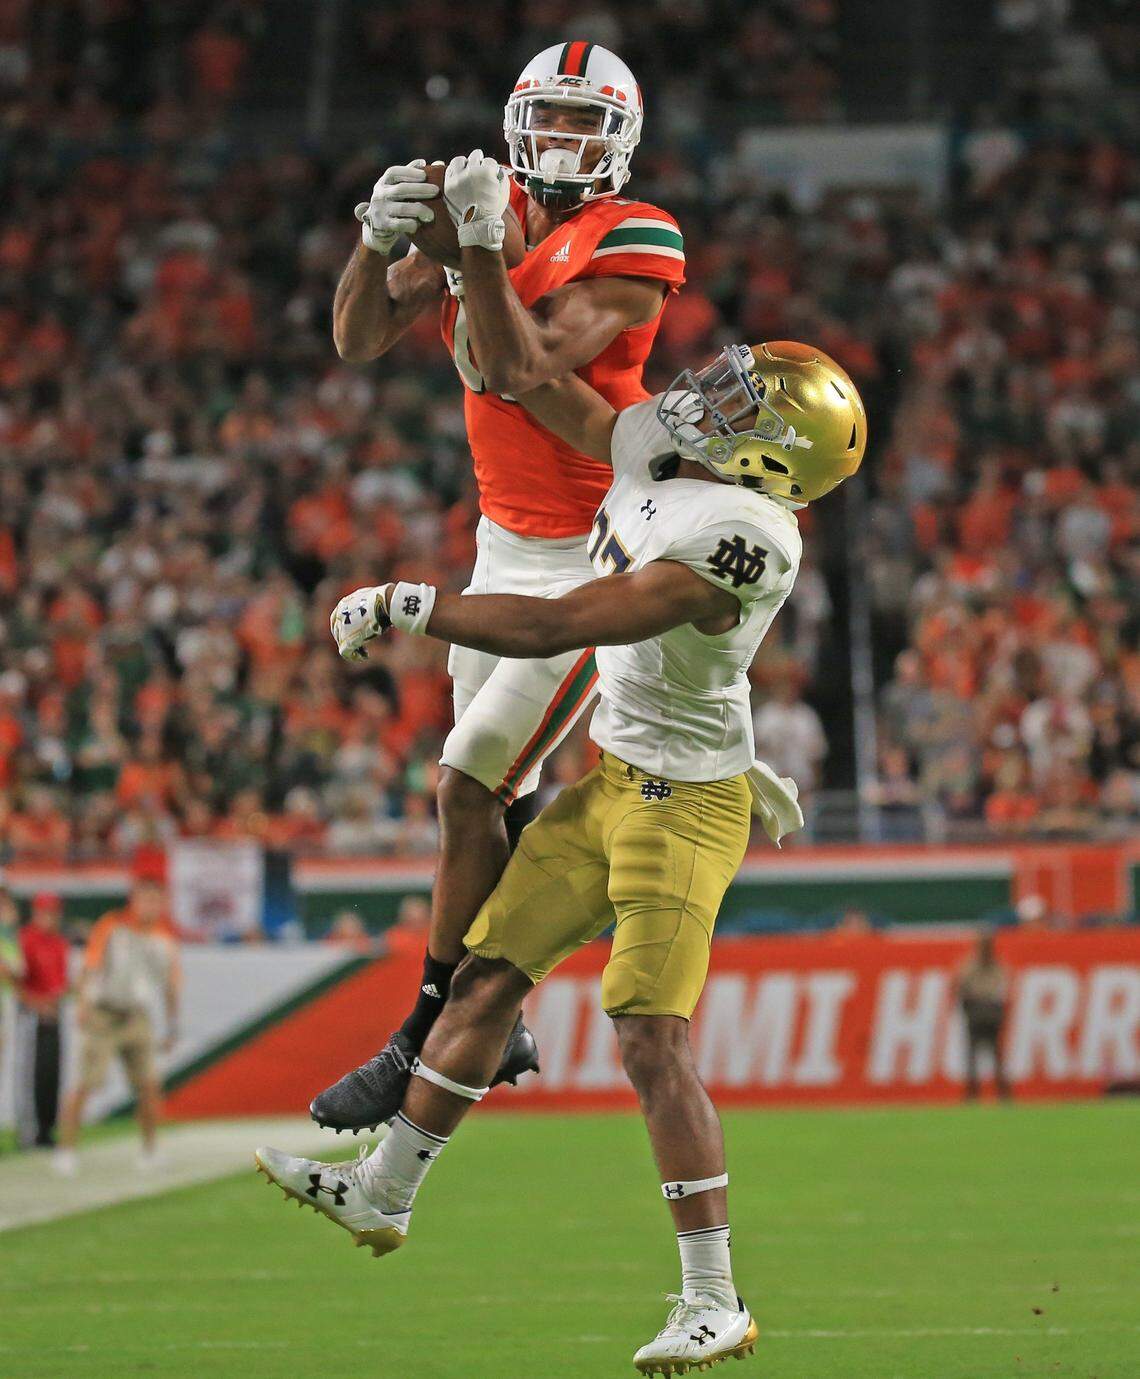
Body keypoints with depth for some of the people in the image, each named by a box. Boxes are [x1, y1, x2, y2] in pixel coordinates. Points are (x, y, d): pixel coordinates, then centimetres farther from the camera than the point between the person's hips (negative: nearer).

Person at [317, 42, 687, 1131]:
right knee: (497, 789, 12)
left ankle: (423, 1044, -4)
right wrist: (379, 242, -18)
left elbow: (522, 370, -26)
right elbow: (359, 342, -1)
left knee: (468, 786, -11)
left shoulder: (630, 246, -17)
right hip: (505, 541, 7)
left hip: (593, 560, -7)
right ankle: (495, 1028, 24)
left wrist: (484, 253, -31)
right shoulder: (488, 210, 3)